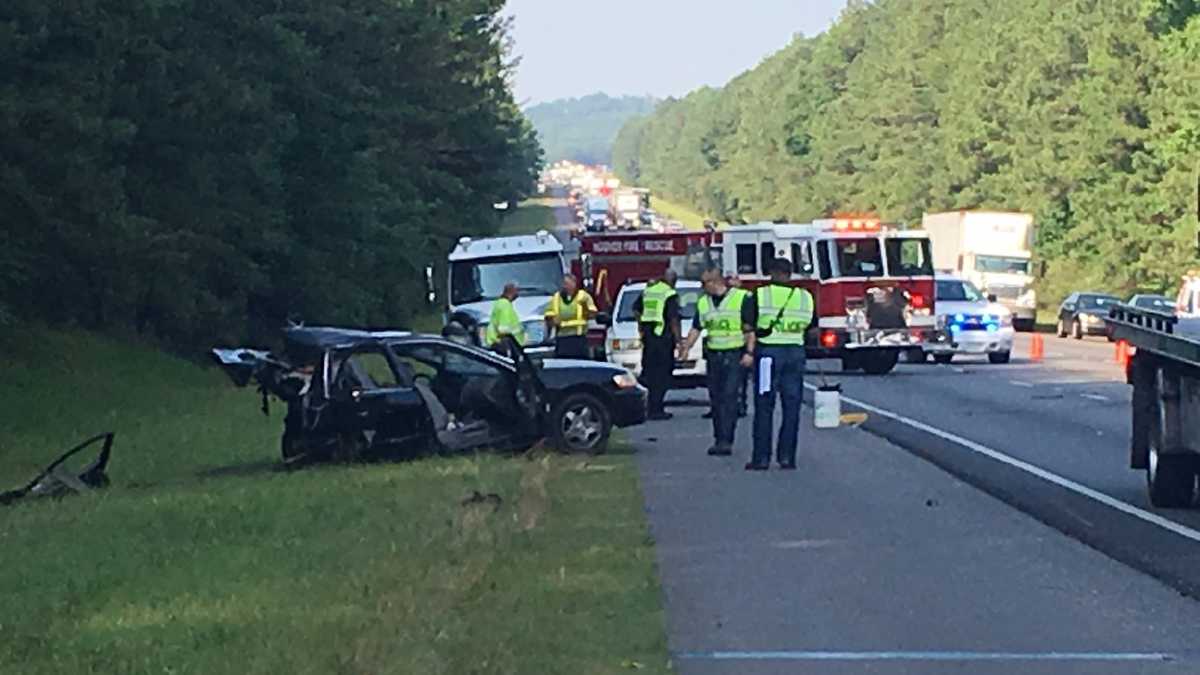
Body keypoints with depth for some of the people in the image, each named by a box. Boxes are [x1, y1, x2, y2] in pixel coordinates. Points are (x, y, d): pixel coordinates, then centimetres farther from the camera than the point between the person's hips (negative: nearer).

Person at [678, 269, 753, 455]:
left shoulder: (741, 298, -4)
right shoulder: (703, 303, 12)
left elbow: (751, 327, -6)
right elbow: (696, 328, 10)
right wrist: (686, 346, -6)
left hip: (734, 355, -6)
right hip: (713, 355, 6)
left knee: (729, 397, -12)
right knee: (715, 398, 7)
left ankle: (726, 441, -16)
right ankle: (719, 439, 15)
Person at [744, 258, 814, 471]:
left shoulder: (761, 295, -4)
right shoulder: (805, 297, 5)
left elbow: (752, 327, -8)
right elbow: (808, 325, 12)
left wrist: (749, 352, -6)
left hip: (768, 351, -2)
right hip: (796, 353, 3)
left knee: (764, 407, 1)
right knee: (791, 407, 7)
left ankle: (761, 458, 0)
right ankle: (787, 456, 7)